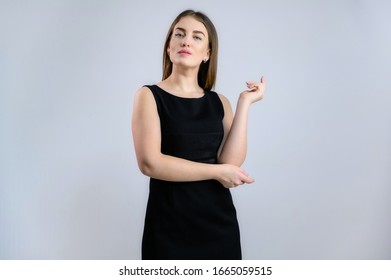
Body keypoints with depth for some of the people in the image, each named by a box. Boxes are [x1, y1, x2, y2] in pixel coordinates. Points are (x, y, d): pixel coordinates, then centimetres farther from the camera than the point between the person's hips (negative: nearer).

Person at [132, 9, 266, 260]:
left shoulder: (219, 102, 5)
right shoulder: (149, 96, -4)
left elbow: (231, 162, -8)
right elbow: (150, 163, -17)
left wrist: (245, 102, -8)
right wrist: (217, 171, -12)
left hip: (220, 222, 4)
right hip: (170, 226, -3)